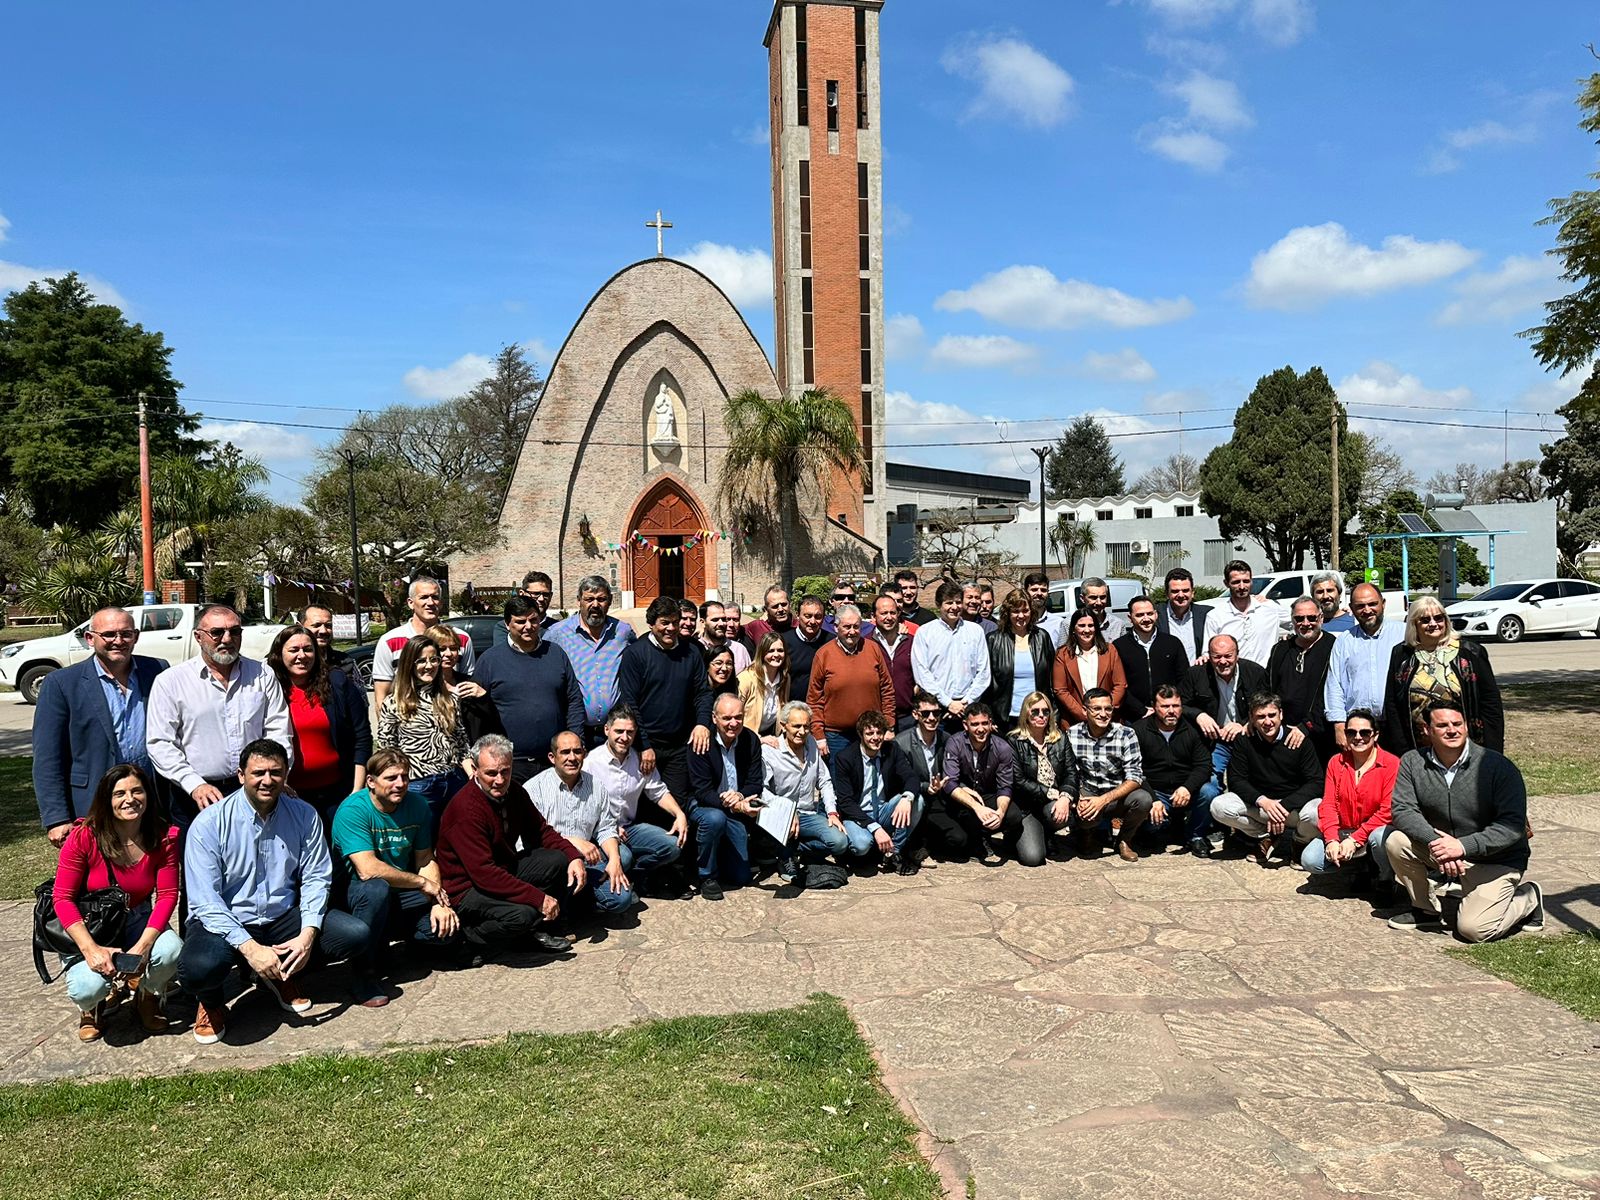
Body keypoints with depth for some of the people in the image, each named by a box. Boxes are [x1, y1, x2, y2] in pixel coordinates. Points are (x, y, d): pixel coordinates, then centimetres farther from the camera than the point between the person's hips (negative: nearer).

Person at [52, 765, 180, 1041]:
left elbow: (167, 895, -11)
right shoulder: (83, 836, -19)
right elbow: (62, 898, -16)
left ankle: (148, 997, 7)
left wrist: (142, 946, -26)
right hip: (88, 926, -2)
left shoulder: (165, 837, -12)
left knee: (171, 951, -30)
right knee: (87, 987, -29)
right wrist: (91, 949, -27)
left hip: (138, 921, 2)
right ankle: (91, 1006, 14)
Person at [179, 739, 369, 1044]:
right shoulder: (210, 823, -13)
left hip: (283, 917, 4)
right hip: (226, 923, -3)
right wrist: (250, 947, -27)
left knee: (356, 934, -16)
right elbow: (205, 902, -17)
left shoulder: (304, 816, -2)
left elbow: (316, 878, -2)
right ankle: (212, 1002, 6)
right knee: (197, 969, -35)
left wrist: (308, 934, -19)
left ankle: (281, 977, 12)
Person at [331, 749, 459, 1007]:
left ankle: (386, 934, 14)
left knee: (448, 927, -15)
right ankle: (363, 971, -20)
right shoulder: (353, 809, -21)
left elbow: (425, 860, 3)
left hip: (400, 892, 6)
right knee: (376, 889, -39)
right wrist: (422, 883, -22)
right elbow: (367, 869, -31)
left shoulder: (416, 805, -2)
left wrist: (438, 902, -13)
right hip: (352, 893, -5)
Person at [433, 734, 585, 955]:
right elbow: (483, 873, -30)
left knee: (562, 860, -10)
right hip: (468, 888, -8)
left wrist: (574, 856, -13)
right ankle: (473, 936, -4)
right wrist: (538, 898, -30)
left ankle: (537, 930, 0)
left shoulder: (514, 794, 0)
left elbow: (541, 831, 7)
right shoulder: (465, 808, -26)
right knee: (521, 914, -33)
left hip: (505, 871, 8)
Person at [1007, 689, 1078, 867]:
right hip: (1026, 806, -3)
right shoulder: (1015, 742, -5)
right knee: (1032, 858, -20)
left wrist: (1065, 797, -20)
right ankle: (1019, 835, 18)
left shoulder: (1060, 739, 7)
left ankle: (1045, 834, 5)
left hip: (1054, 802, 3)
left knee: (1063, 816, -34)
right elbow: (1019, 781, -11)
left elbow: (1071, 772, -1)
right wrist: (1051, 793, -16)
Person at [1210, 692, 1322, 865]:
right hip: (1258, 804, 2)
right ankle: (1271, 837, -8)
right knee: (1219, 807, -22)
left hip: (1295, 803, -2)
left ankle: (1296, 842, -1)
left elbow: (1316, 782, -13)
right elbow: (1236, 779, -5)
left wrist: (1285, 806, -26)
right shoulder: (1244, 742, -2)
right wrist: (1262, 801, -24)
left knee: (1317, 814, -37)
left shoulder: (1298, 741, -8)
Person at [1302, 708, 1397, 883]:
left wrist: (1355, 839, -20)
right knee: (1309, 860, -17)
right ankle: (1361, 863, 8)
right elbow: (1328, 804, -1)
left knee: (1380, 837, -38)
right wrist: (1331, 840, -17)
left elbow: (1387, 810, -15)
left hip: (1374, 830, -4)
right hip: (1342, 832, 4)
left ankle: (1386, 879, -5)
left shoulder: (1391, 764, -9)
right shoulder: (1336, 762, 5)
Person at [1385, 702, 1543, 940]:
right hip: (1439, 848, 4)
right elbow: (1402, 810, -15)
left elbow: (1512, 826, -22)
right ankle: (1425, 909, 1)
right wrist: (1435, 841, -32)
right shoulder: (1412, 762, -8)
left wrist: (1464, 846, -32)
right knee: (1396, 841, -22)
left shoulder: (1498, 766, -18)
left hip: (1496, 860, -4)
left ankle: (1528, 896, 13)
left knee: (1474, 928, -18)